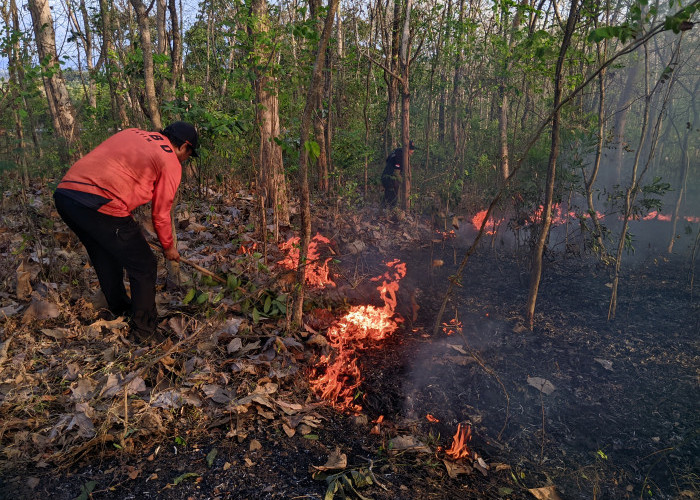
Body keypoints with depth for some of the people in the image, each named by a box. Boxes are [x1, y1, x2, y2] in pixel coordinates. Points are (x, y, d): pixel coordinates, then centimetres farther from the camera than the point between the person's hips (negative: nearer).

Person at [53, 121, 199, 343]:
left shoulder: (132, 133, 23)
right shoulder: (171, 163, 3)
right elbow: (161, 214, 7)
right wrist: (169, 247, 24)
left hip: (64, 193, 9)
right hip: (100, 206, -9)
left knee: (106, 259, 28)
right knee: (144, 267, 6)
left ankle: (120, 309, 48)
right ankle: (143, 332, 15)